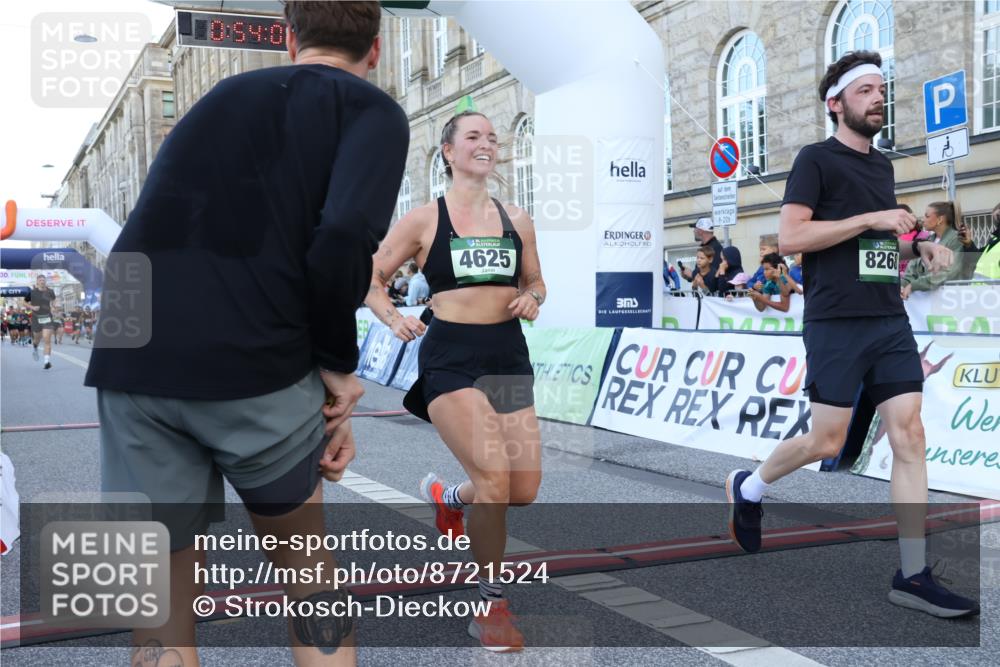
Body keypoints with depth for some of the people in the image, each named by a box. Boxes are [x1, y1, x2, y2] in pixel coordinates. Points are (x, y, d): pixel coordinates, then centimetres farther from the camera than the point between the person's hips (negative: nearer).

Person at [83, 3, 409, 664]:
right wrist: (338, 363, 2)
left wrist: (315, 389, 26)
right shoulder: (373, 109, 7)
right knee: (303, 555, 24)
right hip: (254, 364, -4)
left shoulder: (220, 96, 26)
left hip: (131, 363, 4)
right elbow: (342, 242, -13)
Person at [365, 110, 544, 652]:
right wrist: (393, 318, -13)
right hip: (451, 356, -5)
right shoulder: (424, 219, 0)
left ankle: (448, 495, 38)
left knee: (524, 489, 3)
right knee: (494, 475, -20)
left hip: (509, 353, 5)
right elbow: (371, 277, 6)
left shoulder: (516, 219, 10)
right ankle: (491, 606, 0)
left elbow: (535, 281, 21)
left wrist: (532, 299, -2)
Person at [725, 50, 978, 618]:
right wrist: (871, 218, -16)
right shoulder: (817, 159, -4)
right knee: (828, 441, -2)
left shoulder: (882, 165, 18)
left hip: (891, 321, 7)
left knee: (910, 436, -2)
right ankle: (748, 489, 26)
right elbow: (790, 236, -15)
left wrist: (920, 247, 9)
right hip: (837, 323, -6)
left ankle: (914, 576, 1)